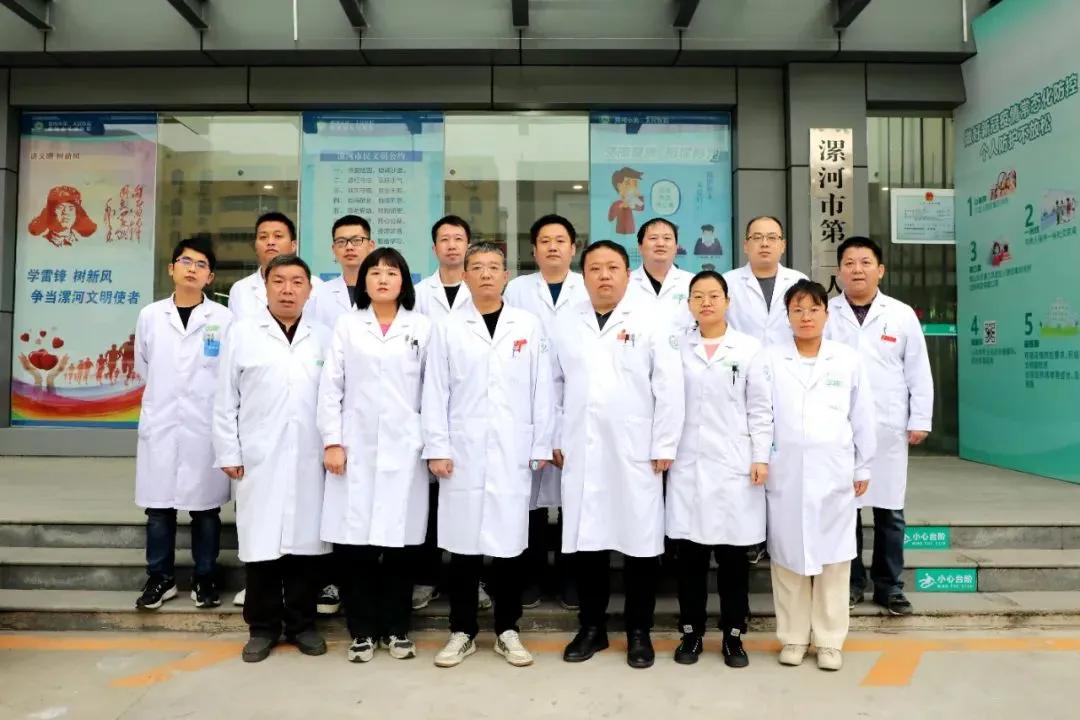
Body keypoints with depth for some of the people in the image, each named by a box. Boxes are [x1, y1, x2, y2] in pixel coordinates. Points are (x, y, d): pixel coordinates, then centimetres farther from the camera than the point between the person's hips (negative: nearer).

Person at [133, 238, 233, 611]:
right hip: (160, 425, 2)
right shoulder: (150, 315, 6)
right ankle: (160, 577, 22)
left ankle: (205, 578, 20)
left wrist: (204, 399, 5)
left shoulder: (223, 318, -3)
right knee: (158, 506, 8)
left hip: (206, 426, -2)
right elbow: (143, 367, 18)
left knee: (205, 507, 6)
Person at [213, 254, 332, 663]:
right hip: (258, 460, -1)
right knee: (262, 543, 5)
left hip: (310, 460, 1)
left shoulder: (324, 338, 7)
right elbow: (225, 400, 3)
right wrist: (228, 454, -1)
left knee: (304, 541, 8)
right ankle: (263, 626, 20)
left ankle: (302, 623, 22)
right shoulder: (241, 333, 4)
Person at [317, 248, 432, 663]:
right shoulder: (347, 326, 9)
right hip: (356, 447, 1)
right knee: (353, 542, 1)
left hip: (403, 448, 0)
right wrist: (331, 441, -4)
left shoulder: (422, 328, 7)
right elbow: (330, 386, 4)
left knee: (399, 542, 4)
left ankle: (396, 629, 19)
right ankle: (362, 630, 17)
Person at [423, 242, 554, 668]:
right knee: (463, 543, 5)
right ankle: (462, 632, 20)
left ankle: (507, 631, 22)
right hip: (463, 454, 0)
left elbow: (542, 391, 5)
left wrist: (541, 446, 1)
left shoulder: (529, 327, 6)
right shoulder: (448, 329, 5)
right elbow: (435, 393, 2)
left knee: (509, 542, 6)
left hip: (513, 454, 0)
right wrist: (437, 448, -5)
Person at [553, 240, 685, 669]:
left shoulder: (651, 323, -2)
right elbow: (555, 387, 13)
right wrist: (556, 440, 8)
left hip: (636, 454, -3)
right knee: (586, 540, 9)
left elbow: (669, 388, -5)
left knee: (640, 541, 5)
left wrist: (664, 446, -8)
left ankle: (639, 632, 21)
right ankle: (592, 627, 25)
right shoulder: (568, 326, 10)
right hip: (581, 453, 3)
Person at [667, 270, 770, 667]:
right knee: (689, 553, 6)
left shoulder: (749, 348, 4)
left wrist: (761, 457, -3)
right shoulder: (677, 348, 7)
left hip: (734, 464, -1)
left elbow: (760, 408, 2)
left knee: (733, 555, 5)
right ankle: (691, 632, 19)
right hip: (688, 464, 1)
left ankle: (733, 635, 19)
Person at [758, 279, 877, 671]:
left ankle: (829, 640, 19)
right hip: (785, 474, 0)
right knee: (788, 555, 6)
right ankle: (793, 637, 19)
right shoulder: (769, 360, 1)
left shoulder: (849, 360, 5)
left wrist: (863, 467, 8)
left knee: (833, 557, 6)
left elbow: (863, 417, 8)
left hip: (834, 474, 1)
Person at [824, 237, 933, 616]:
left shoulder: (902, 314, 5)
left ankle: (889, 585, 22)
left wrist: (920, 420, 3)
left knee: (889, 510, 8)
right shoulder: (825, 314, 2)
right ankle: (850, 581, 20)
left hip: (888, 428, 1)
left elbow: (919, 371, 6)